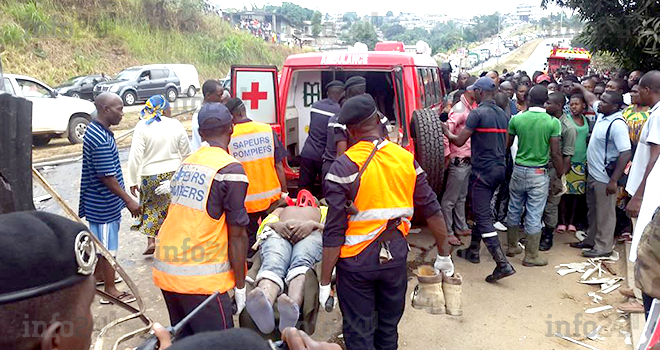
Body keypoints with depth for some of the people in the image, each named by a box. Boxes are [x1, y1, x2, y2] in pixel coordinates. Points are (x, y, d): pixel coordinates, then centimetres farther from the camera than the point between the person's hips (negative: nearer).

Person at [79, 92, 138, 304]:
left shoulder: (96, 130, 6)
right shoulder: (101, 139, -27)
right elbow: (107, 177, -26)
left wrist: (123, 198, 21)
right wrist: (129, 201, -19)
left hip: (100, 201, 10)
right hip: (104, 203, -10)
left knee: (101, 242, 25)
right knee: (108, 246, 2)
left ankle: (98, 275, 42)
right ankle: (110, 290, 15)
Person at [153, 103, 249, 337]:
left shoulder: (187, 163, 9)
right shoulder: (230, 170, -11)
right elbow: (236, 234, -11)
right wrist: (240, 285, -2)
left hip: (165, 269, 7)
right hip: (200, 278, -7)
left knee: (184, 339, 20)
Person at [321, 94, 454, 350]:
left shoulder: (343, 166, -15)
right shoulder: (406, 158, -3)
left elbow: (334, 231, -17)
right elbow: (432, 210, 1)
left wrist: (325, 281, -9)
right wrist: (444, 254, 13)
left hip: (356, 262, -4)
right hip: (395, 257, 4)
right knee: (389, 328, 23)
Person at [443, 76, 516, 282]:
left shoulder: (478, 113, -14)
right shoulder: (502, 114, 11)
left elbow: (459, 141, -13)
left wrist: (446, 132, 5)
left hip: (483, 170, -9)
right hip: (500, 168, 9)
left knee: (483, 216, -7)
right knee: (481, 211, 21)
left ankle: (502, 264, -12)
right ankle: (473, 251, 33)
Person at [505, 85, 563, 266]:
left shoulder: (516, 119, -3)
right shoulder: (553, 122, -10)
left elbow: (507, 145, 6)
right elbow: (555, 153, -11)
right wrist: (561, 176, -1)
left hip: (518, 170, 3)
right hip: (539, 174, -3)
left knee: (514, 210, 17)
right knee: (534, 215, 4)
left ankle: (512, 246, 31)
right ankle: (531, 256, 13)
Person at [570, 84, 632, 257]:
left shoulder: (617, 124, -22)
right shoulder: (602, 114, 3)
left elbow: (626, 154, -25)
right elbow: (591, 99, 25)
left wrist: (613, 181, -25)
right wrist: (581, 87, 38)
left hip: (605, 178, -9)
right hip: (593, 173, 9)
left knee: (605, 214, 4)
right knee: (592, 211, 20)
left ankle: (603, 247, 16)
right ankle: (591, 240, 34)